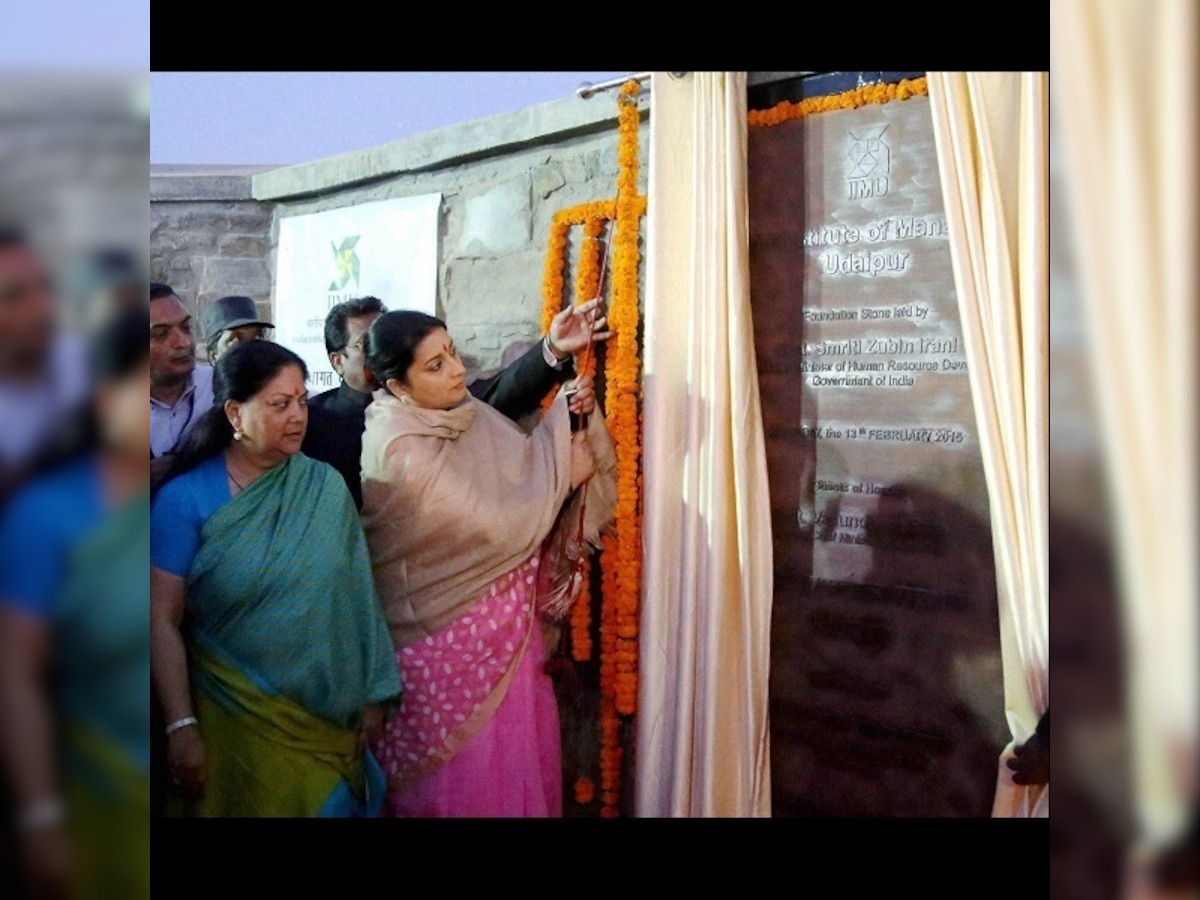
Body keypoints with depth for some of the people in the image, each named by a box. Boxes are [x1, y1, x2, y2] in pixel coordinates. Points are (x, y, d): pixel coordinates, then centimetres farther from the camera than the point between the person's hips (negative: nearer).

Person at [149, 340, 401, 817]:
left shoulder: (325, 486, -1)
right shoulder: (184, 500, -9)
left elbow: (355, 596, 0)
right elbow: (163, 621, -10)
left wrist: (372, 697, 0)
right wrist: (181, 726, -13)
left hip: (328, 719, 2)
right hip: (232, 720, -2)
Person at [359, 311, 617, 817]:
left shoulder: (468, 415, 2)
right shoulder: (399, 450, -21)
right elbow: (495, 524, -22)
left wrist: (575, 420, -16)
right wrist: (563, 470, -11)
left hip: (504, 628, 7)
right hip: (448, 638, -7)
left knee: (524, 756, 14)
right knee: (466, 775, 7)